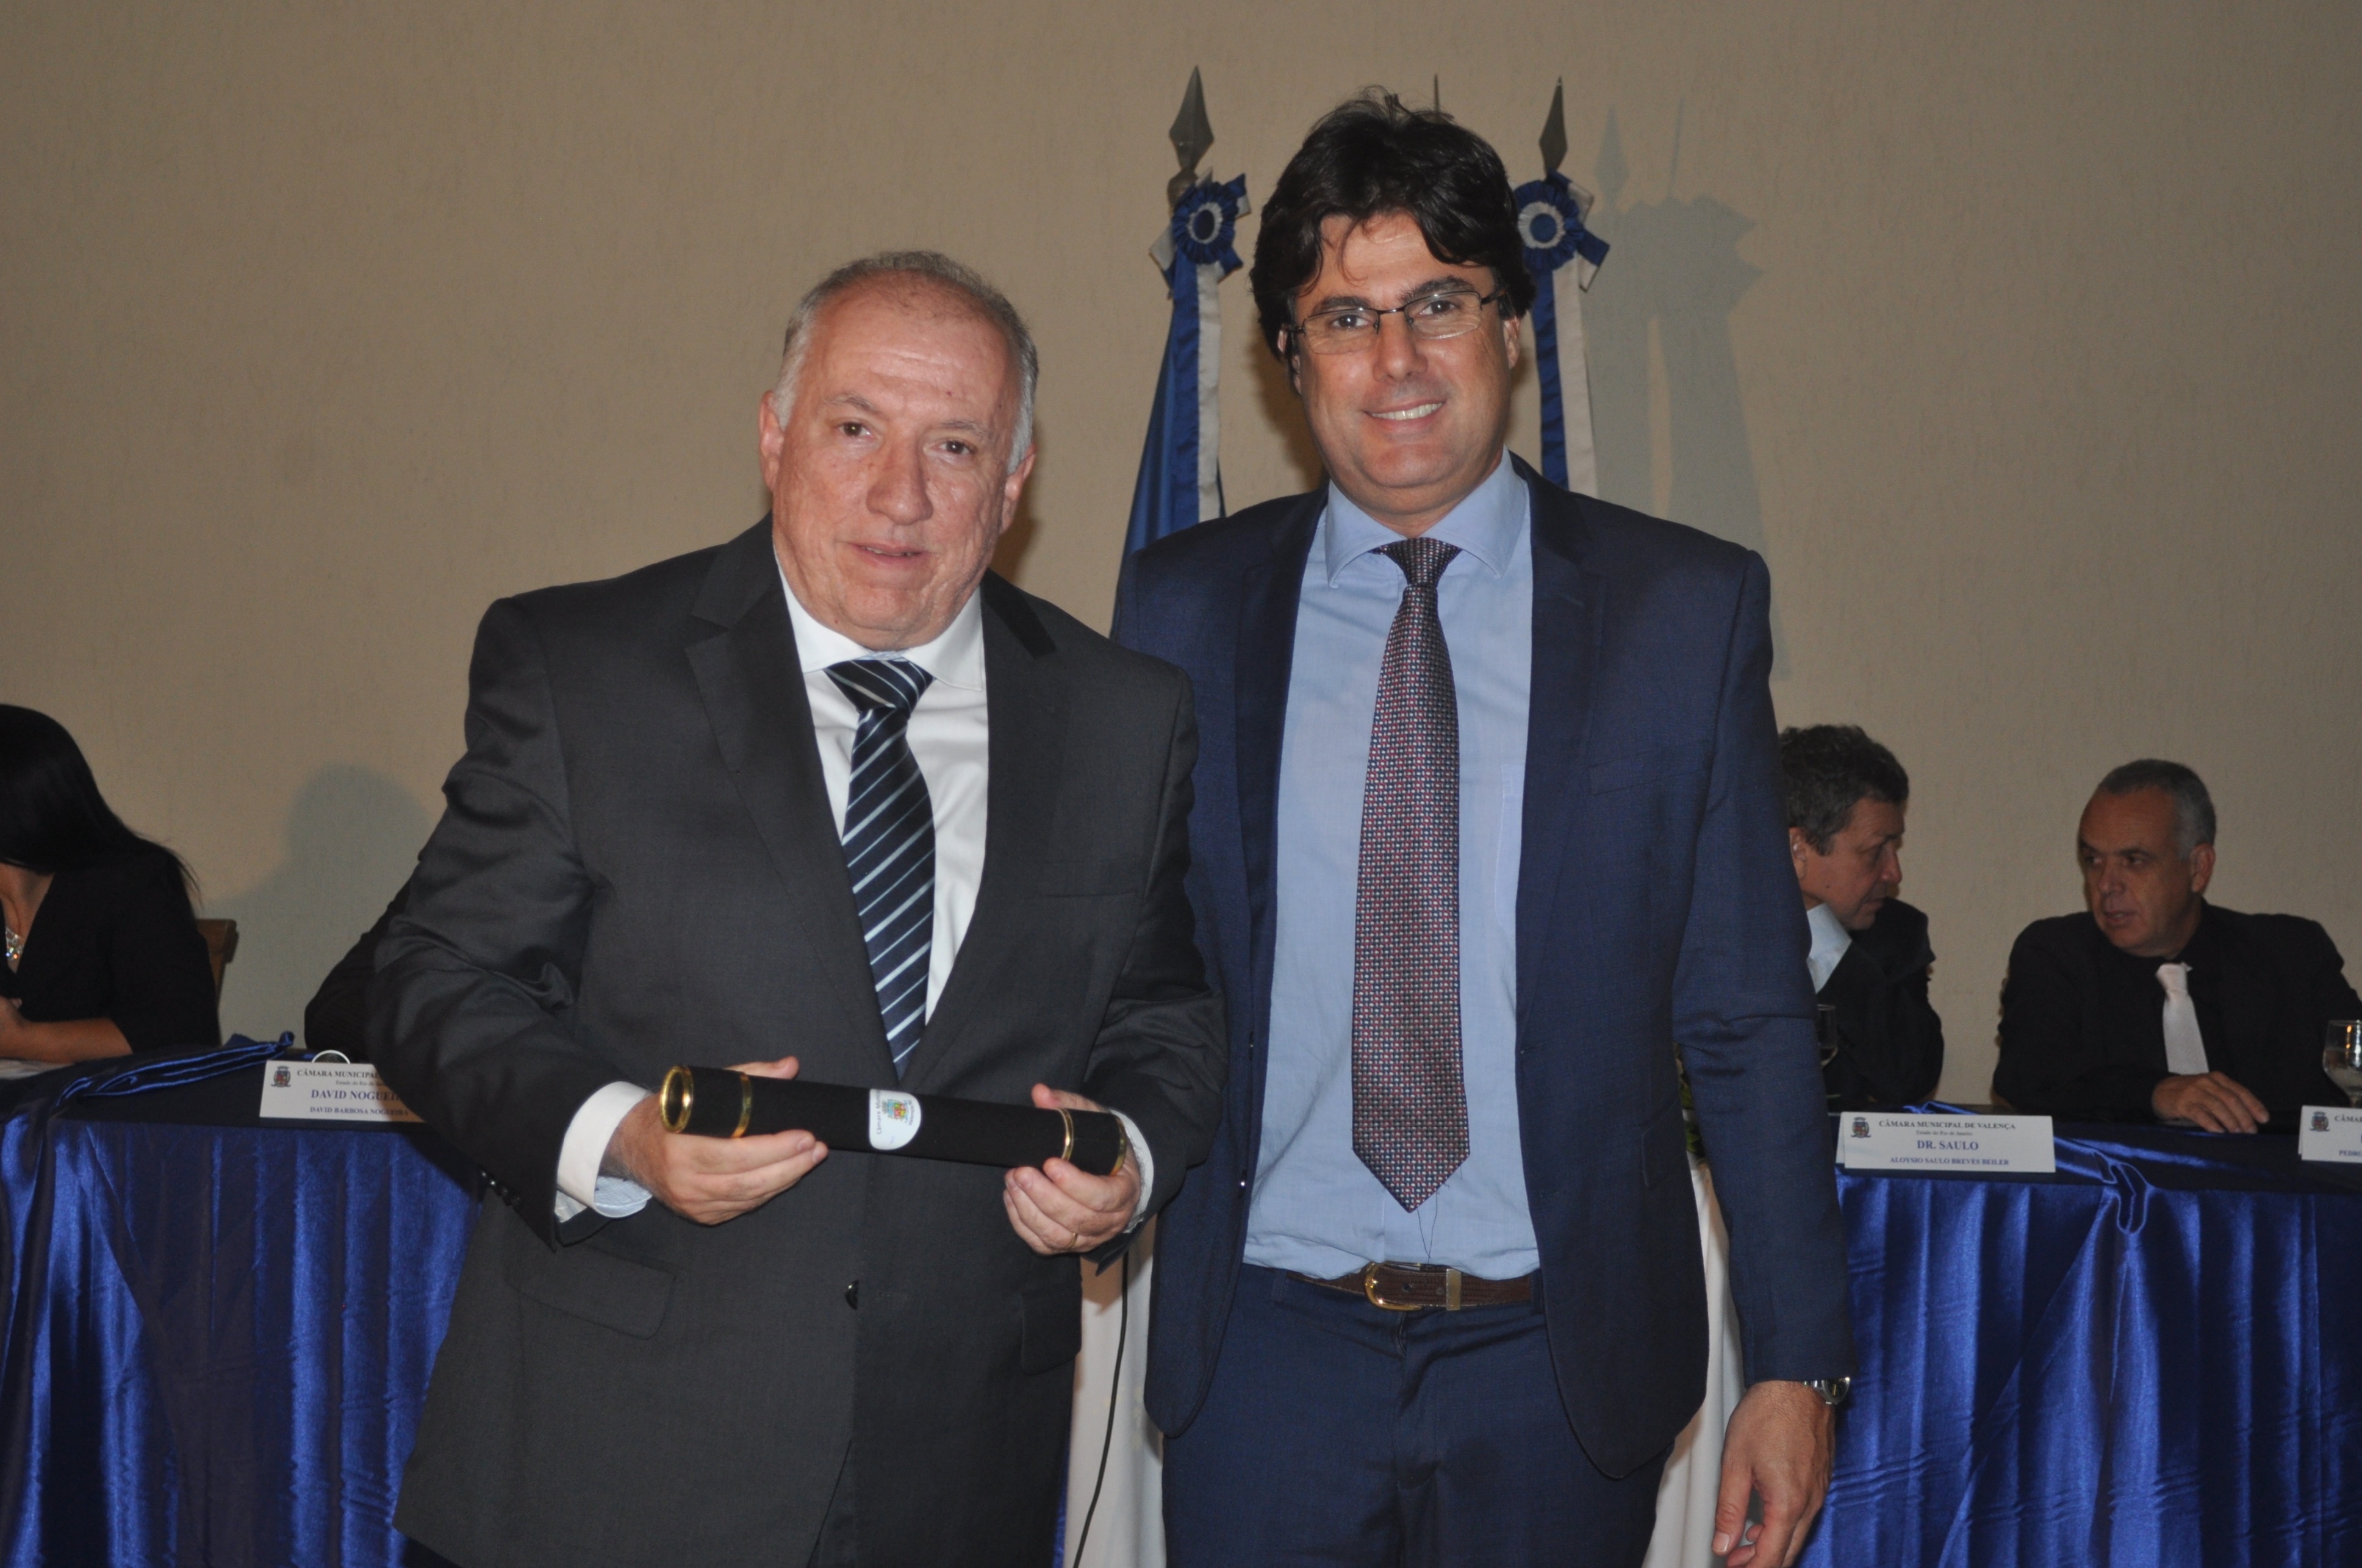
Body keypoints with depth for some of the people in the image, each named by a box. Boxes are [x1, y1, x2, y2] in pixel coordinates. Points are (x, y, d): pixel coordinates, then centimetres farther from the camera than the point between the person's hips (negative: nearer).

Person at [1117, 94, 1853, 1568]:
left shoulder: (1689, 606, -1)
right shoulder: (1185, 605, 2)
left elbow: (1751, 1017, -1)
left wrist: (1799, 1363, -3)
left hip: (1565, 1361, 0)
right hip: (1269, 1348, 1)